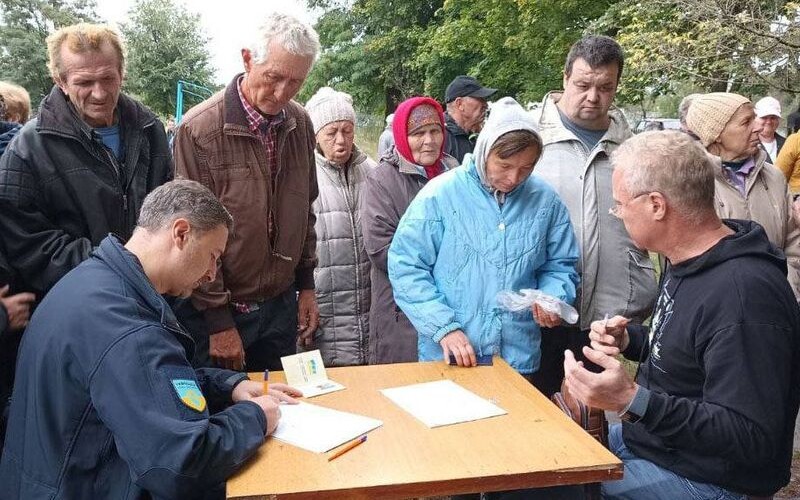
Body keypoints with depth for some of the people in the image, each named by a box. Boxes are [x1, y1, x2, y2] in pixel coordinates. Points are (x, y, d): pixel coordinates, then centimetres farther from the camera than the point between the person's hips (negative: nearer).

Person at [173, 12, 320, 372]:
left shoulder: (300, 124, 0)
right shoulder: (199, 129, -17)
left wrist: (306, 284, 10)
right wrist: (218, 321, -12)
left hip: (282, 304, 5)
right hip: (215, 313, -4)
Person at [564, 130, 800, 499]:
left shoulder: (744, 295, -28)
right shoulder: (687, 261, 4)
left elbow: (753, 439, -28)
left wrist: (632, 400, -38)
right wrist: (629, 339, 0)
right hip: (645, 437, 9)